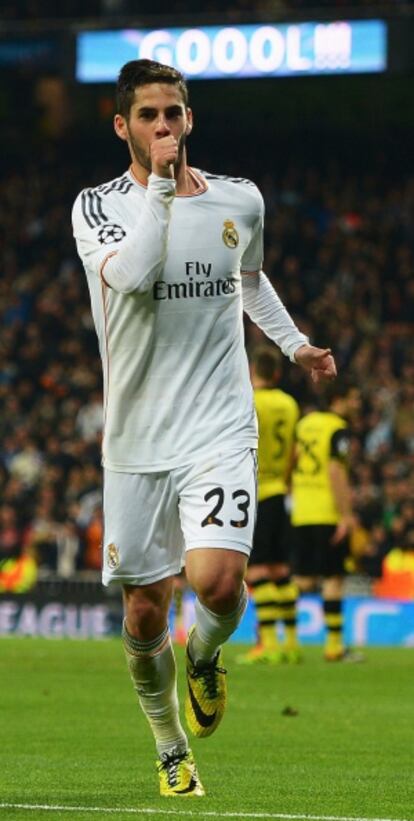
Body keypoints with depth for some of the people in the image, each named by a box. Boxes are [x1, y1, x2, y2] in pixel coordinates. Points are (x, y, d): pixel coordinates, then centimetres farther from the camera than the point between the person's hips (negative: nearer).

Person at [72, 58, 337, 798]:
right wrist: (161, 184, -20)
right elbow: (130, 273, -25)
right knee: (144, 612, 5)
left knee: (216, 579, -22)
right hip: (137, 439, 0)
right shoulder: (98, 207, -3)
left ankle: (206, 655, 14)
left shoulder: (240, 200, 6)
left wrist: (293, 341, 21)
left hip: (220, 430, 0)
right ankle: (171, 748, 29)